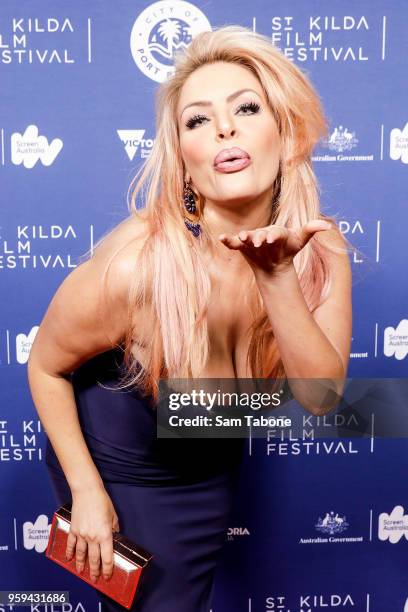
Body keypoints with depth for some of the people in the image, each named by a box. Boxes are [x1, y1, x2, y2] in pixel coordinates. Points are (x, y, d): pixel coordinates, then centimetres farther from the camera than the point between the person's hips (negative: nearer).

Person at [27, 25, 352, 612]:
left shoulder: (320, 250, -21)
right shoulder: (136, 265, -35)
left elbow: (322, 395, -27)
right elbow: (46, 366, -18)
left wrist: (277, 278, -41)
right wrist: (86, 491, -12)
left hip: (211, 469, 5)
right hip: (116, 469, -4)